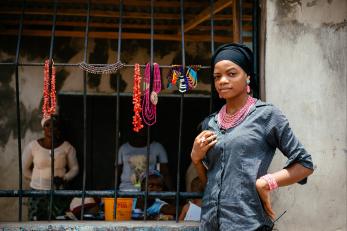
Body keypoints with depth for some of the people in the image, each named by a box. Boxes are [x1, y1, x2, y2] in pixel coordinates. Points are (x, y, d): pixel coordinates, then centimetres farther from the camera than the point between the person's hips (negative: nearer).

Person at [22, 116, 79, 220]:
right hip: (37, 192, 0)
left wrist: (64, 178, -10)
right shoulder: (32, 146, -3)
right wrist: (36, 180, 7)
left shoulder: (67, 147, -3)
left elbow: (74, 168, 6)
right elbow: (25, 168, 10)